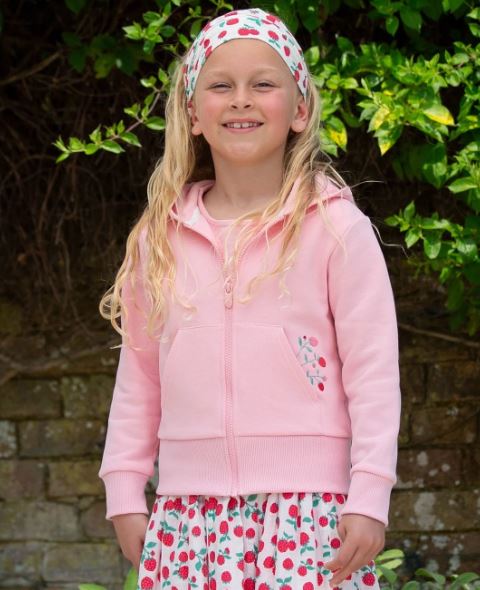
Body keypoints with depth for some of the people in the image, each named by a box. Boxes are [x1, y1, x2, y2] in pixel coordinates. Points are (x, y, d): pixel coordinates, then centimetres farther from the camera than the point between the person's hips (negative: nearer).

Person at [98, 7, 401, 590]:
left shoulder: (335, 228, -1)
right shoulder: (160, 237, 10)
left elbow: (373, 371, -3)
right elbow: (138, 376, 15)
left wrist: (369, 498, -8)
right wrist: (125, 492, 11)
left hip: (306, 499, -4)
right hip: (188, 507, 4)